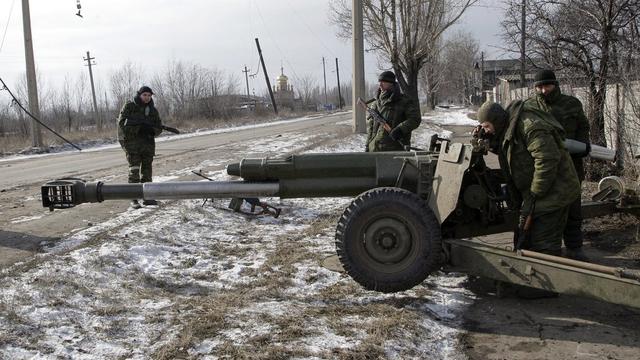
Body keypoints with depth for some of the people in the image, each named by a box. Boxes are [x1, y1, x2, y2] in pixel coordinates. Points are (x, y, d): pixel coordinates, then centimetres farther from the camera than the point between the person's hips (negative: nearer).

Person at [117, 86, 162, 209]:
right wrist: (139, 128, -21)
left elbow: (159, 128, 10)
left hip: (148, 143, 5)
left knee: (147, 170, 9)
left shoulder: (153, 110, 11)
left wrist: (151, 130, -14)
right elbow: (122, 122, -11)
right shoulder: (129, 106, -2)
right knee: (134, 170, -10)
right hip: (132, 142, -5)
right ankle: (134, 199, -8)